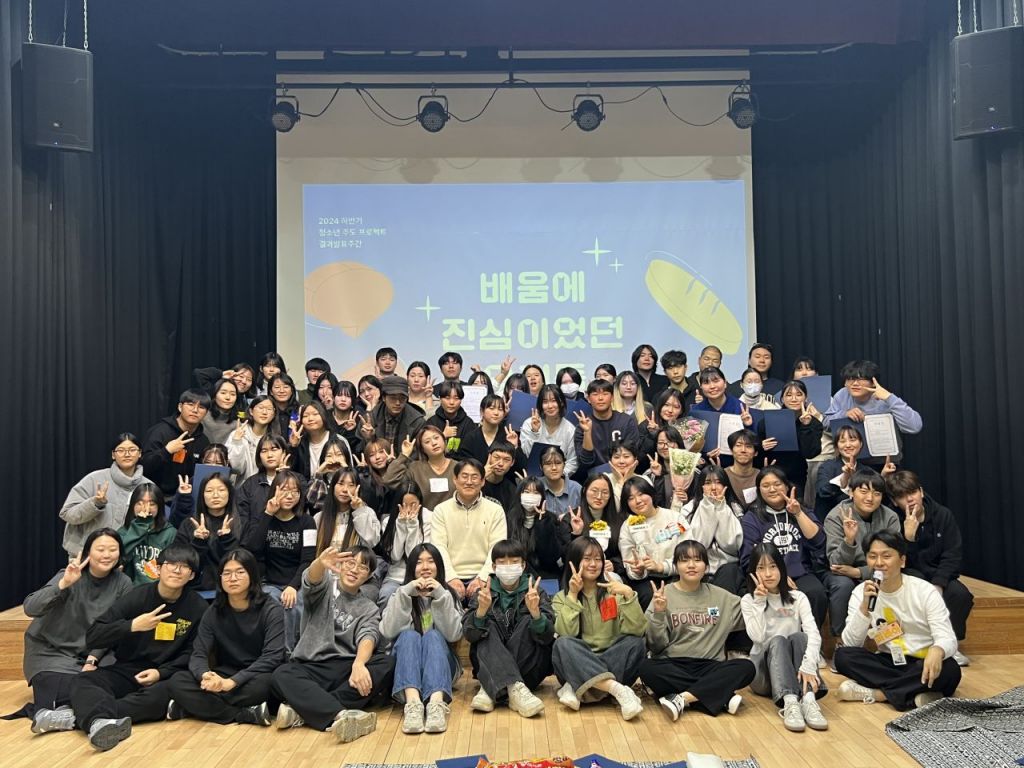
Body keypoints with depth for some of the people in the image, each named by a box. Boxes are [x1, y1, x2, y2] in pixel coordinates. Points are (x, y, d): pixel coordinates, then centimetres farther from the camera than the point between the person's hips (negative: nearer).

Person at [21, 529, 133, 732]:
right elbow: (30, 608, -27)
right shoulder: (71, 577, -15)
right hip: (51, 651, -4)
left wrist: (92, 660, -17)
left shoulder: (123, 583, -7)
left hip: (93, 653, 4)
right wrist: (64, 584, -40)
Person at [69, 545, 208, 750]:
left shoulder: (198, 608, 1)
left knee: (162, 695, -36)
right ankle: (102, 722, -60)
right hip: (126, 671, 1)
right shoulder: (137, 597, 0)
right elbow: (92, 638, -4)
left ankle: (87, 716, -41)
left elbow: (192, 653, 4)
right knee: (82, 682, -28)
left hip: (166, 677, -1)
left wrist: (161, 672, -13)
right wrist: (132, 625, -19)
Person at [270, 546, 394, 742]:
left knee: (387, 663, -27)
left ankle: (303, 709, -34)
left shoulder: (369, 609, 15)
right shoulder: (324, 588, 13)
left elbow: (368, 637, -6)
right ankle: (341, 714, -52)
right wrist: (321, 563, -38)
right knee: (281, 675, -31)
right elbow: (311, 580, -12)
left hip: (347, 670, 1)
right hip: (311, 669, -1)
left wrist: (358, 664, -30)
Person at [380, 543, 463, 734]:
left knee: (433, 636, -30)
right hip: (405, 666, 1)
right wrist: (405, 593, -19)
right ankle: (412, 702, -54)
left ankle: (437, 701, -55)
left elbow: (454, 635, -11)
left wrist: (441, 596, -20)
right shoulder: (401, 594, 8)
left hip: (441, 665, 0)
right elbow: (388, 631, -11)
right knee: (409, 635, -29)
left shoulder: (448, 594, 6)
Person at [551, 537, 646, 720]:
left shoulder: (614, 592, 3)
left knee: (635, 643, -25)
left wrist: (629, 595, -23)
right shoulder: (561, 598, 3)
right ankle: (618, 689, -39)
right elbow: (567, 634, -16)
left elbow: (636, 631, -13)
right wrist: (573, 595, -17)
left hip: (612, 662, 1)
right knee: (563, 644, -30)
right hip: (578, 665, -1)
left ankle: (576, 689, -27)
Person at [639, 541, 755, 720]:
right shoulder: (664, 594, 2)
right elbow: (657, 646, -3)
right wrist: (658, 614, -17)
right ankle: (723, 697, -27)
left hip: (709, 666, 2)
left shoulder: (720, 596, 12)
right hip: (672, 666, -2)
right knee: (647, 668, -33)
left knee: (746, 667, -23)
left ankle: (682, 698, -26)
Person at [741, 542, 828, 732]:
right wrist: (760, 602, -19)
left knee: (799, 637, -27)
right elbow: (758, 637, -16)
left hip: (793, 670, 1)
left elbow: (814, 634, -17)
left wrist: (808, 666, -34)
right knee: (778, 641, -31)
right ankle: (789, 702, -52)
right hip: (763, 671, -1)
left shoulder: (798, 597, 1)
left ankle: (808, 700, -44)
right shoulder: (748, 600, 0)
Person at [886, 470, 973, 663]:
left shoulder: (943, 515, -5)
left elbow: (952, 556, -8)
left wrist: (938, 585, -23)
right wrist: (909, 536, -33)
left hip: (938, 576, 2)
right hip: (909, 576, -2)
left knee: (961, 594, -27)